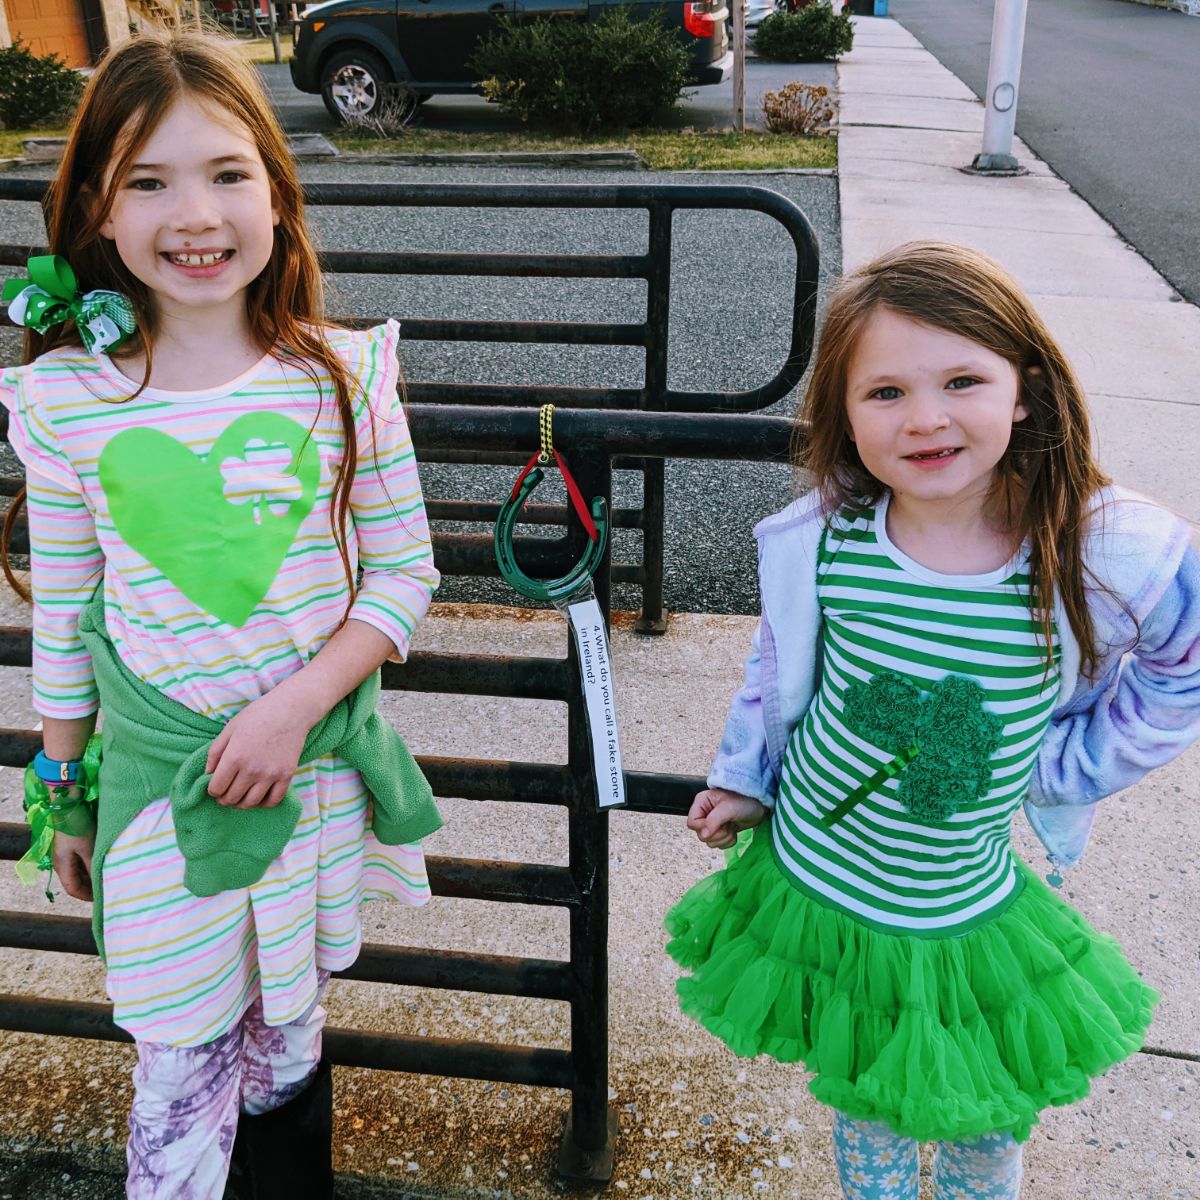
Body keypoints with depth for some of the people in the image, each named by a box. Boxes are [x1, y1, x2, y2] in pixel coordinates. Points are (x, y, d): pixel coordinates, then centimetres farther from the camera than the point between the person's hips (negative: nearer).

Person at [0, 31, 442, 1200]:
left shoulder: (344, 373, -10)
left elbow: (402, 575, -5)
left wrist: (294, 707, -17)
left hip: (319, 756, 1)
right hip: (155, 774, 0)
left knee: (285, 1033, 20)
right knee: (182, 1057, 10)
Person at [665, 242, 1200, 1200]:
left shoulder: (1113, 557, -23)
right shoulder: (820, 543, -18)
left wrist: (1046, 775, -8)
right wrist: (746, 782, 10)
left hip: (966, 920, -1)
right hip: (810, 888, 1)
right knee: (861, 1106, 25)